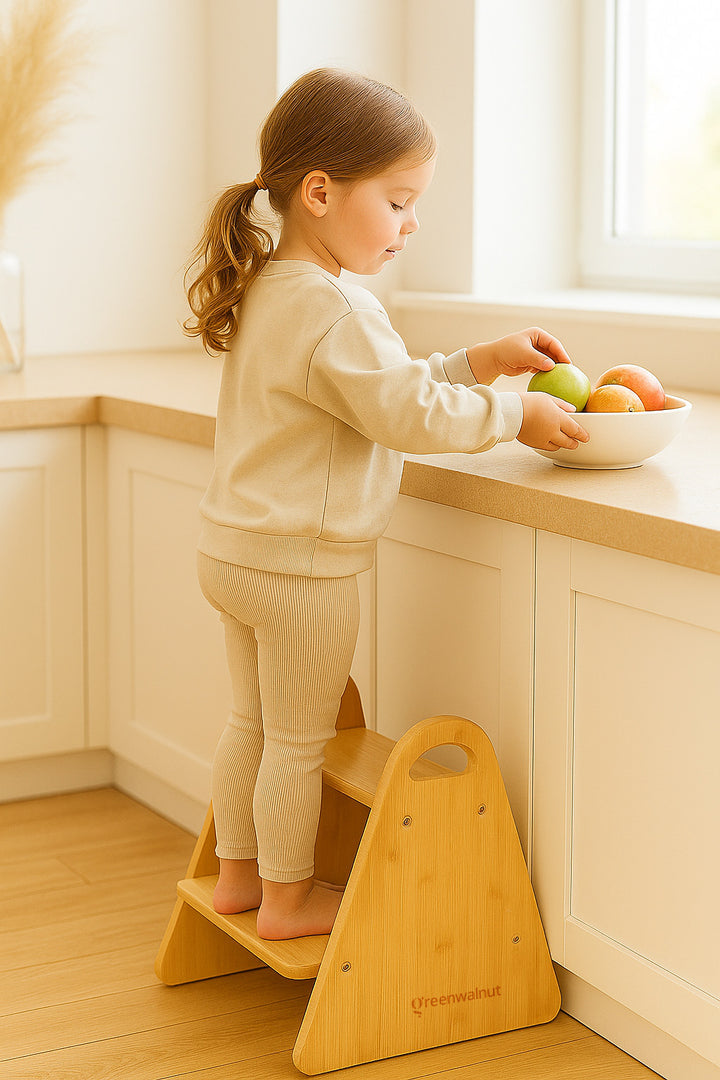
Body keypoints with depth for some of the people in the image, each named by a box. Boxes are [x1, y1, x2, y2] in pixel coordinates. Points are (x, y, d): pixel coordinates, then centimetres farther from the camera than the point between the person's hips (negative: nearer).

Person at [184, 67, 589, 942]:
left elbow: (380, 386, 15)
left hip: (235, 551, 10)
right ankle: (287, 897, 20)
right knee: (299, 740, 6)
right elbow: (410, 415, -24)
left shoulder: (269, 290, 9)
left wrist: (476, 362, 7)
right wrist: (514, 417, -11)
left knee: (253, 720, 21)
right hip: (300, 565, -10)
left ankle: (238, 872, 34)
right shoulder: (331, 309, -24)